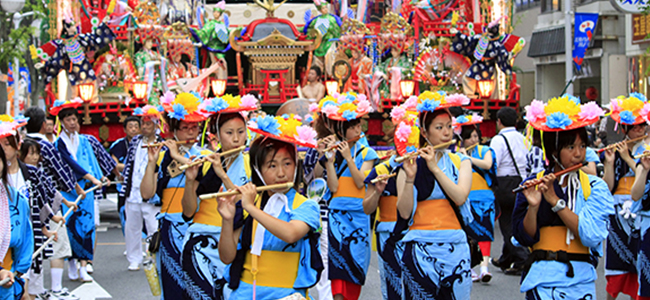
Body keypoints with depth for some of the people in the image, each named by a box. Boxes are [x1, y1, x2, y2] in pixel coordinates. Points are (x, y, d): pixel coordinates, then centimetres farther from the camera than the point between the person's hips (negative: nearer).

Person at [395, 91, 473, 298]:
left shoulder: (461, 162, 9)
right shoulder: (410, 165, 4)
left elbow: (460, 198, -10)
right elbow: (404, 213, -6)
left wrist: (435, 168, -12)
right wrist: (410, 178, -17)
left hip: (454, 246, 1)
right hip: (419, 248, -1)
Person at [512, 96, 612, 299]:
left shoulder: (595, 187, 1)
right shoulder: (532, 185, 1)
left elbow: (591, 235, -12)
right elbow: (524, 238, -4)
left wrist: (555, 200, -14)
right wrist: (533, 206, -19)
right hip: (543, 278, -1)